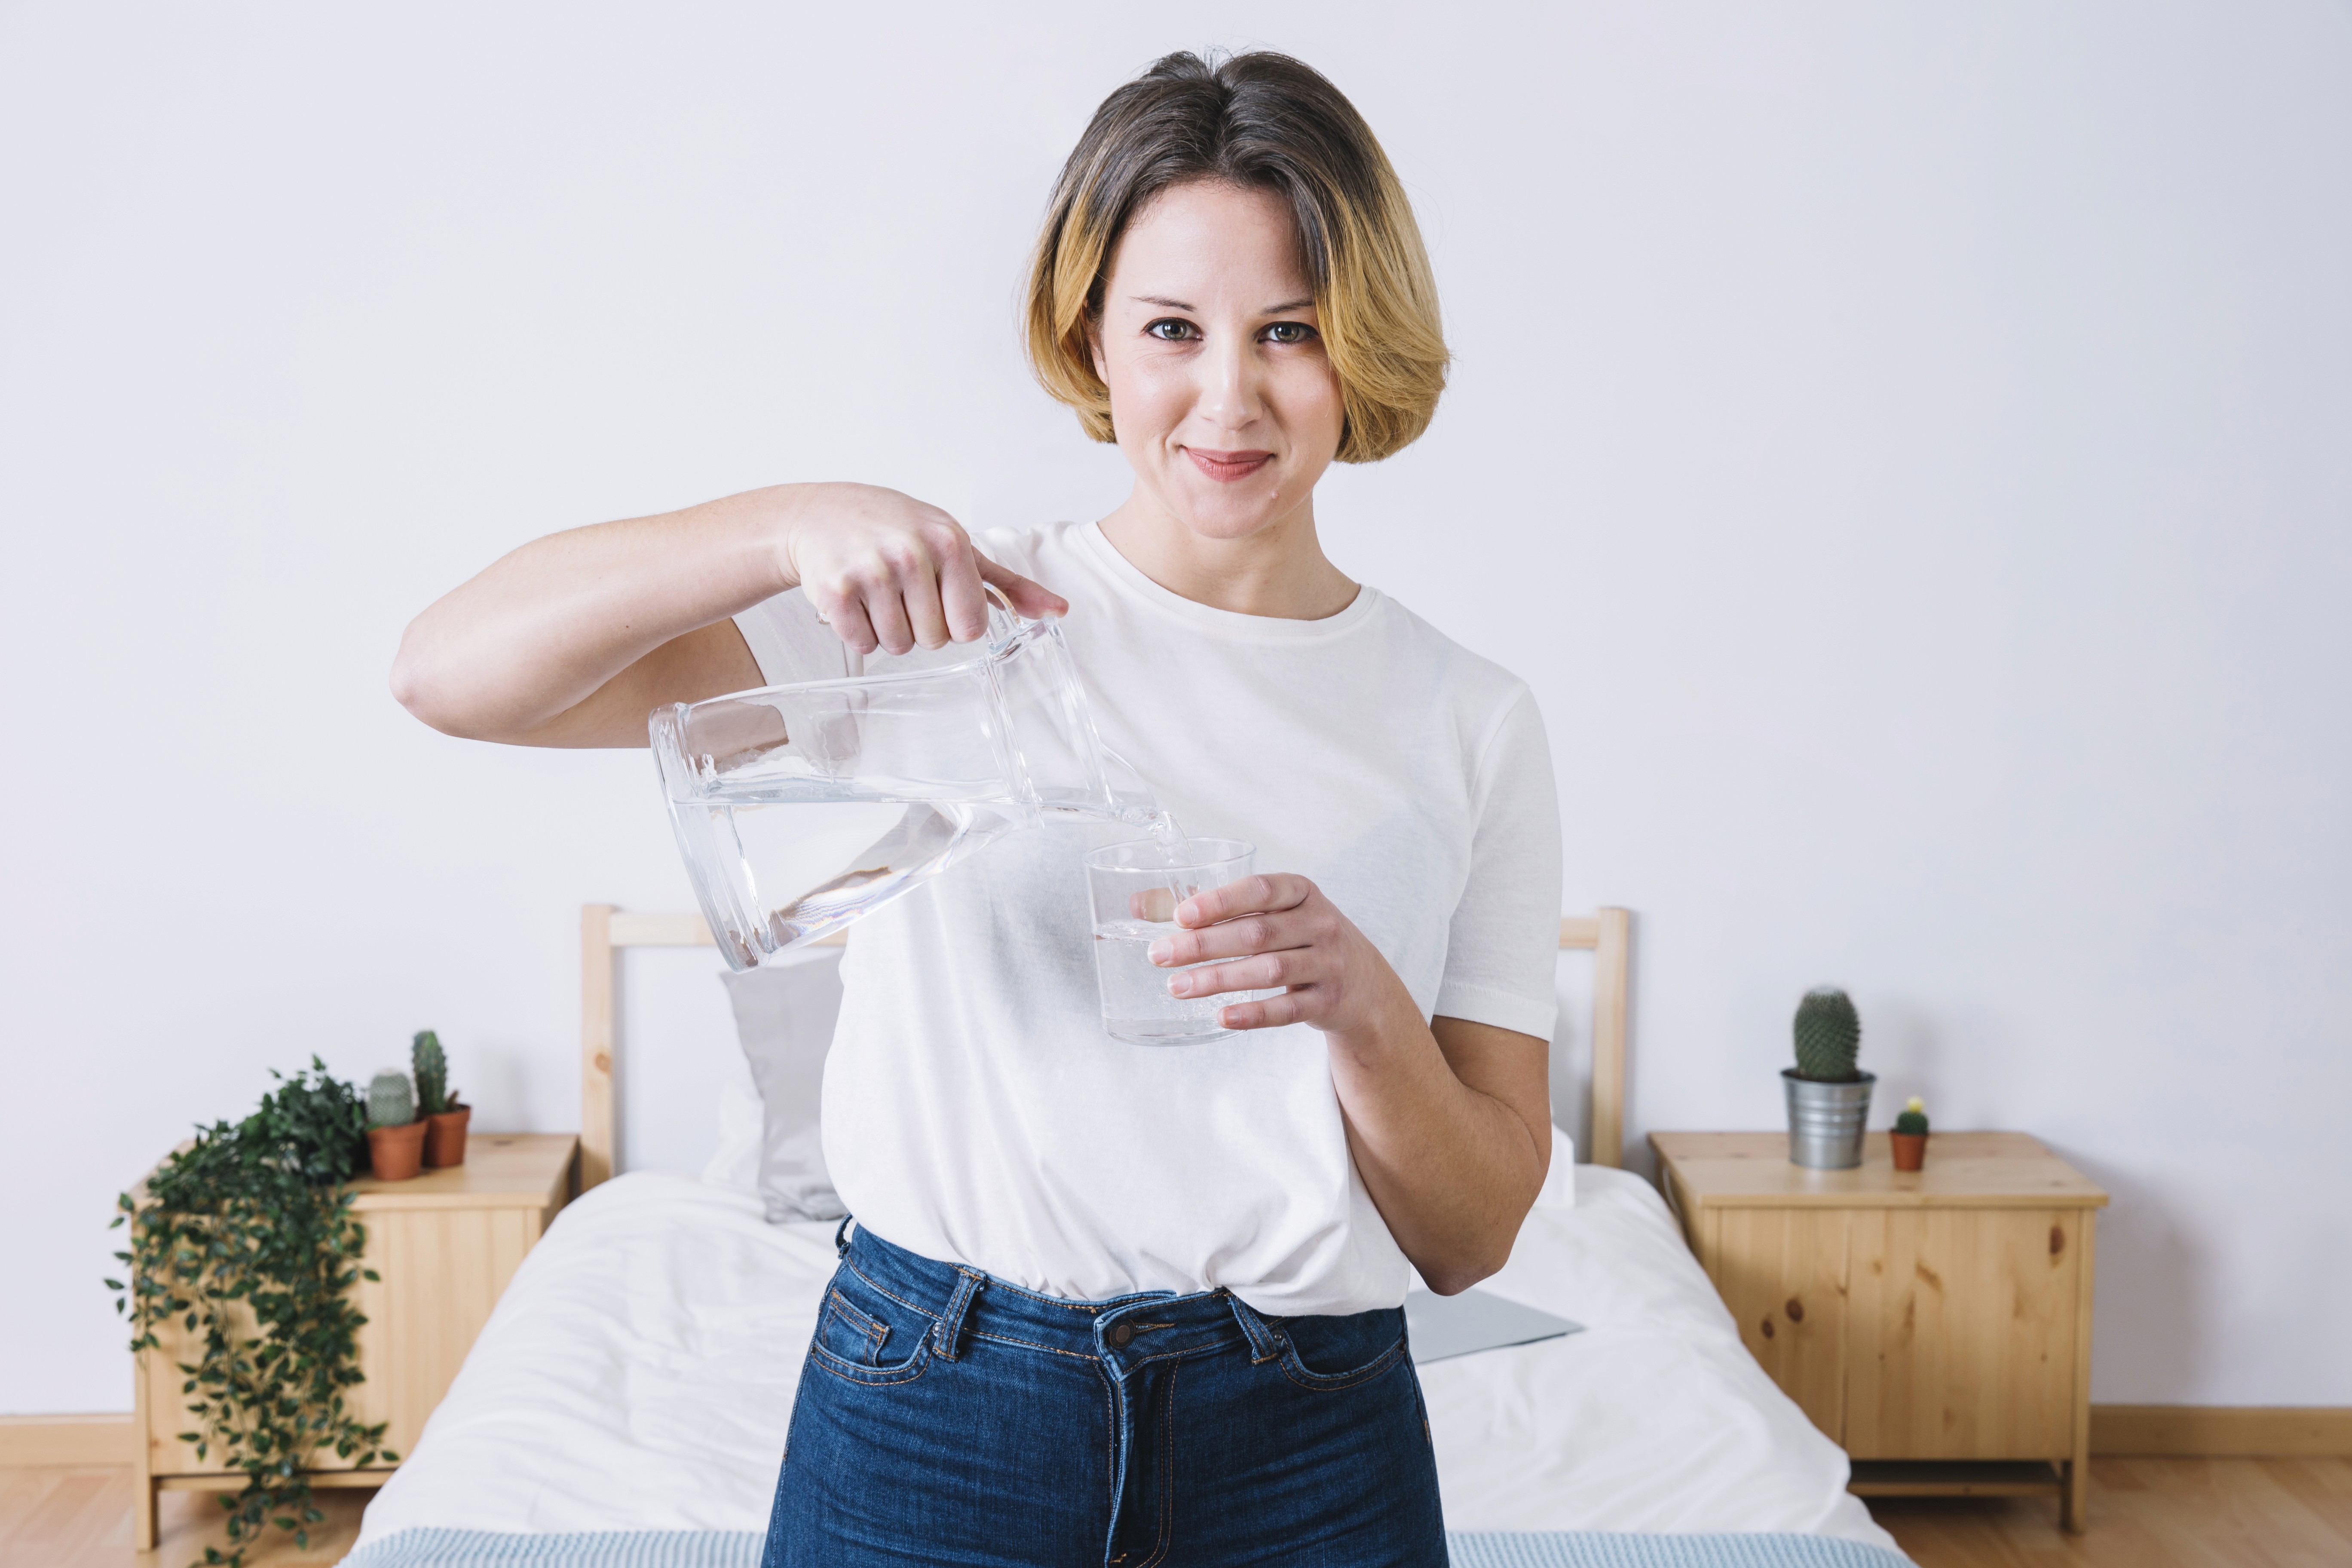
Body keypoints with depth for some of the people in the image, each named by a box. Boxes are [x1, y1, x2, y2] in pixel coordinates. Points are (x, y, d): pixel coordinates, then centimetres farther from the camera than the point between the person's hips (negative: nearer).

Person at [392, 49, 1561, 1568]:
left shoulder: (1471, 724, 1)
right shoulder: (948, 617, -3)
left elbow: (1472, 1239, 0)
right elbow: (451, 673, -12)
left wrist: (1363, 1006, -19)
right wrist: (798, 524, -25)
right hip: (932, 1422, -1)